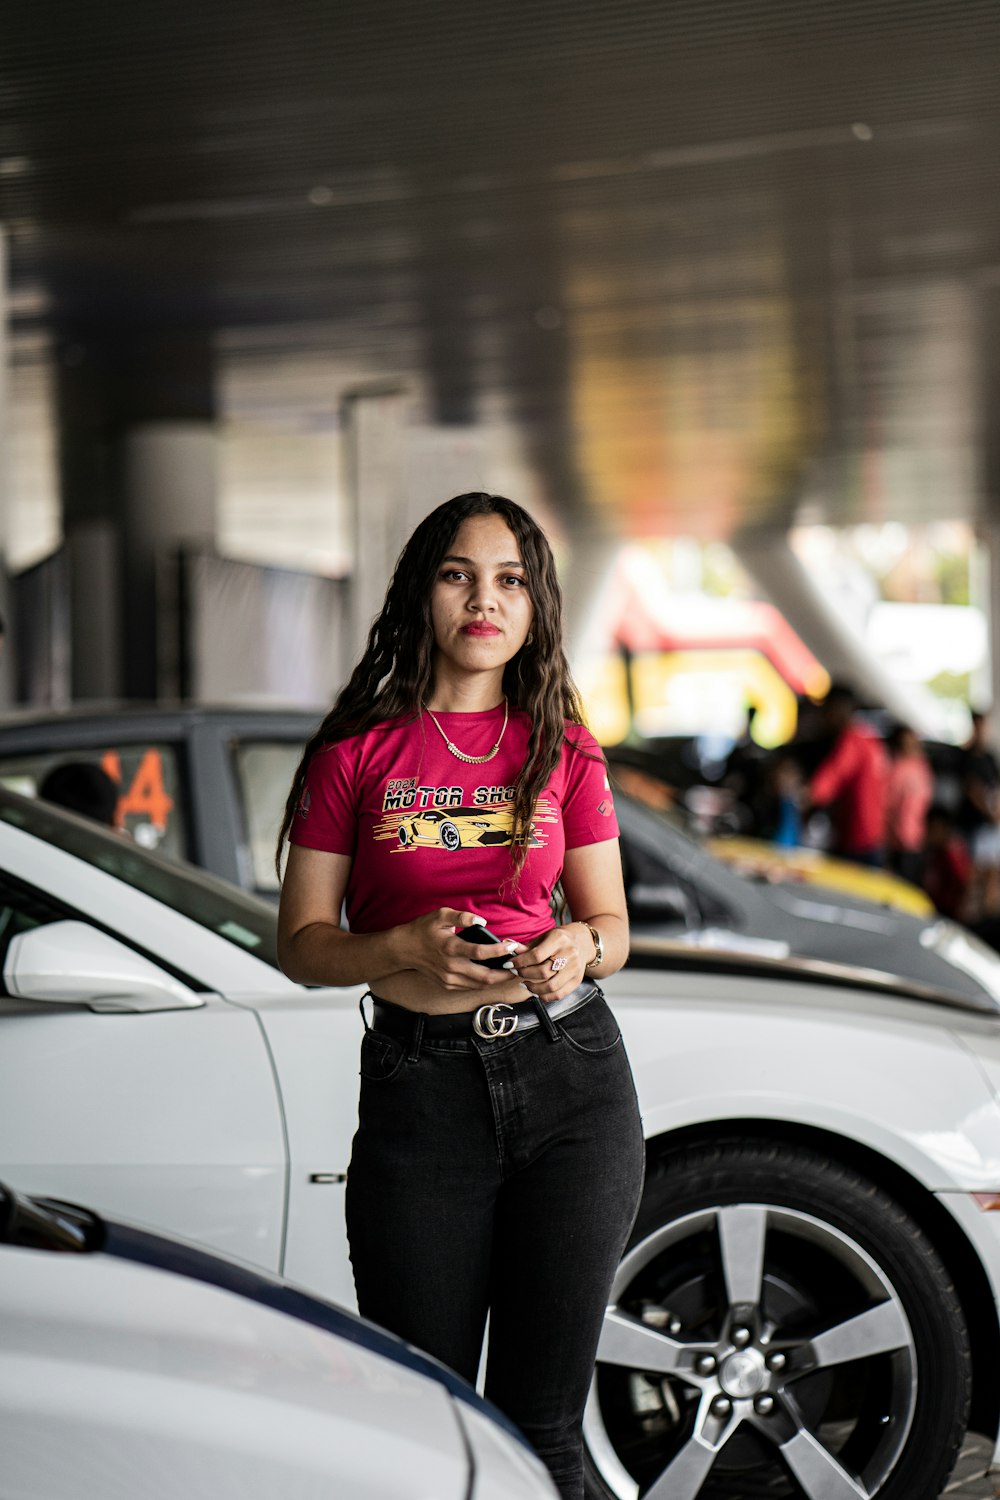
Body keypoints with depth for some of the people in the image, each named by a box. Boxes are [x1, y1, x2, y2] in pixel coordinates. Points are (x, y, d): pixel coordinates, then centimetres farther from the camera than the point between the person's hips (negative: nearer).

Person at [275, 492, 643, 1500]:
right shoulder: (358, 751, 2)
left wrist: (579, 946, -9)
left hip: (570, 1074, 2)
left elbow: (612, 924, 14)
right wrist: (409, 948, -15)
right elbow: (300, 944, 3)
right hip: (420, 1085, -1)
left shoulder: (563, 750, 8)